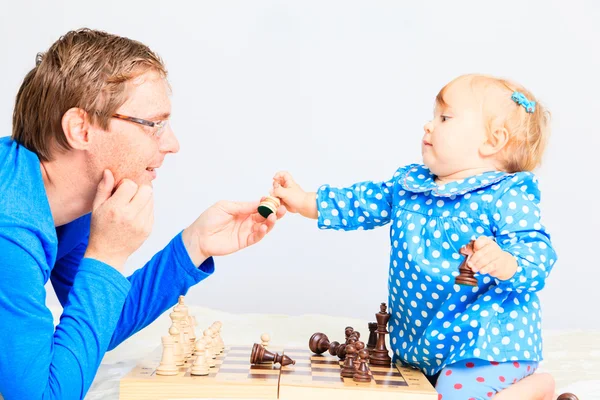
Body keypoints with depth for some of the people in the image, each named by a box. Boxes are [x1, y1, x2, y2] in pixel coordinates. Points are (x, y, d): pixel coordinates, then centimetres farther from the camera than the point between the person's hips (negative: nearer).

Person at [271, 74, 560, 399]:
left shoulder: (506, 196, -13)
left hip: (486, 340, -8)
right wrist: (305, 202, 11)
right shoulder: (409, 184, 8)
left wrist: (506, 264, -40)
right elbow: (362, 203, 15)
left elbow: (536, 250, -19)